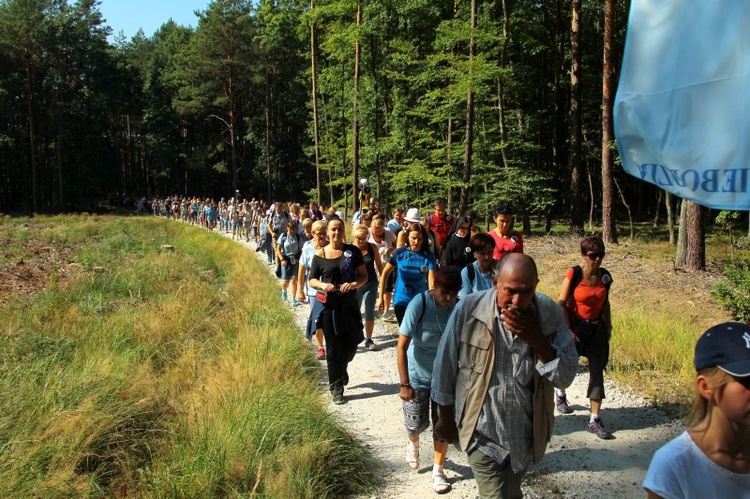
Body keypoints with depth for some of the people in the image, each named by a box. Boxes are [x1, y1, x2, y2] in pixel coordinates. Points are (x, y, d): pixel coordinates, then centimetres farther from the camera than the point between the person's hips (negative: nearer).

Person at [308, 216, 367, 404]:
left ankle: (342, 367, 43)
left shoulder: (353, 251, -1)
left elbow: (364, 276, 1)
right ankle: (336, 389, 18)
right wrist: (323, 285, -17)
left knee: (351, 343, 8)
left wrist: (354, 284, -19)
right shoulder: (320, 255, -2)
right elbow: (312, 280, 5)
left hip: (349, 304, 1)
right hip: (328, 305, -1)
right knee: (333, 348, 5)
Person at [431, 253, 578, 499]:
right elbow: (445, 367, -6)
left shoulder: (550, 314, -11)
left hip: (526, 433, 4)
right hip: (483, 434, -3)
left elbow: (566, 377, -10)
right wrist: (446, 418, 3)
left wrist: (537, 339, -26)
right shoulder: (468, 310, -18)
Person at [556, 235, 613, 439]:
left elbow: (605, 303, 12)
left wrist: (608, 326, 12)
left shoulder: (605, 276, -1)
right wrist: (567, 329, -18)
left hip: (597, 329, 4)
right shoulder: (574, 274, -14)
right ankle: (561, 395, 46)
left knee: (597, 372, -1)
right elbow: (561, 303, -14)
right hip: (575, 326, -3)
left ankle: (594, 420, 4)